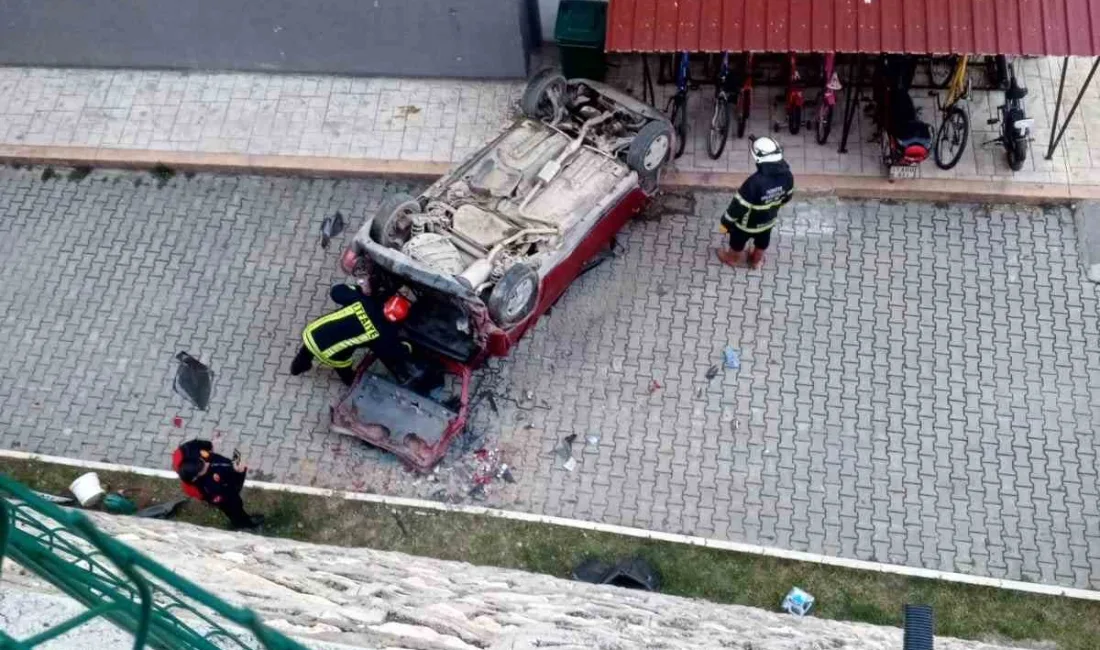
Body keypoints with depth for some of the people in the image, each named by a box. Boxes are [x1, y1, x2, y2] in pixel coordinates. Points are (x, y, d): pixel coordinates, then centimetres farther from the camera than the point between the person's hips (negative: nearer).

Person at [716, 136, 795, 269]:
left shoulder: (755, 182, -41)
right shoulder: (787, 175, -22)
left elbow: (740, 205, -30)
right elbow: (787, 196, -2)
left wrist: (726, 221, -14)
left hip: (748, 223, -5)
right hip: (769, 219, 5)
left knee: (738, 240, 27)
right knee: (762, 241, 33)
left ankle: (734, 258, 53)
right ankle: (757, 260, 58)